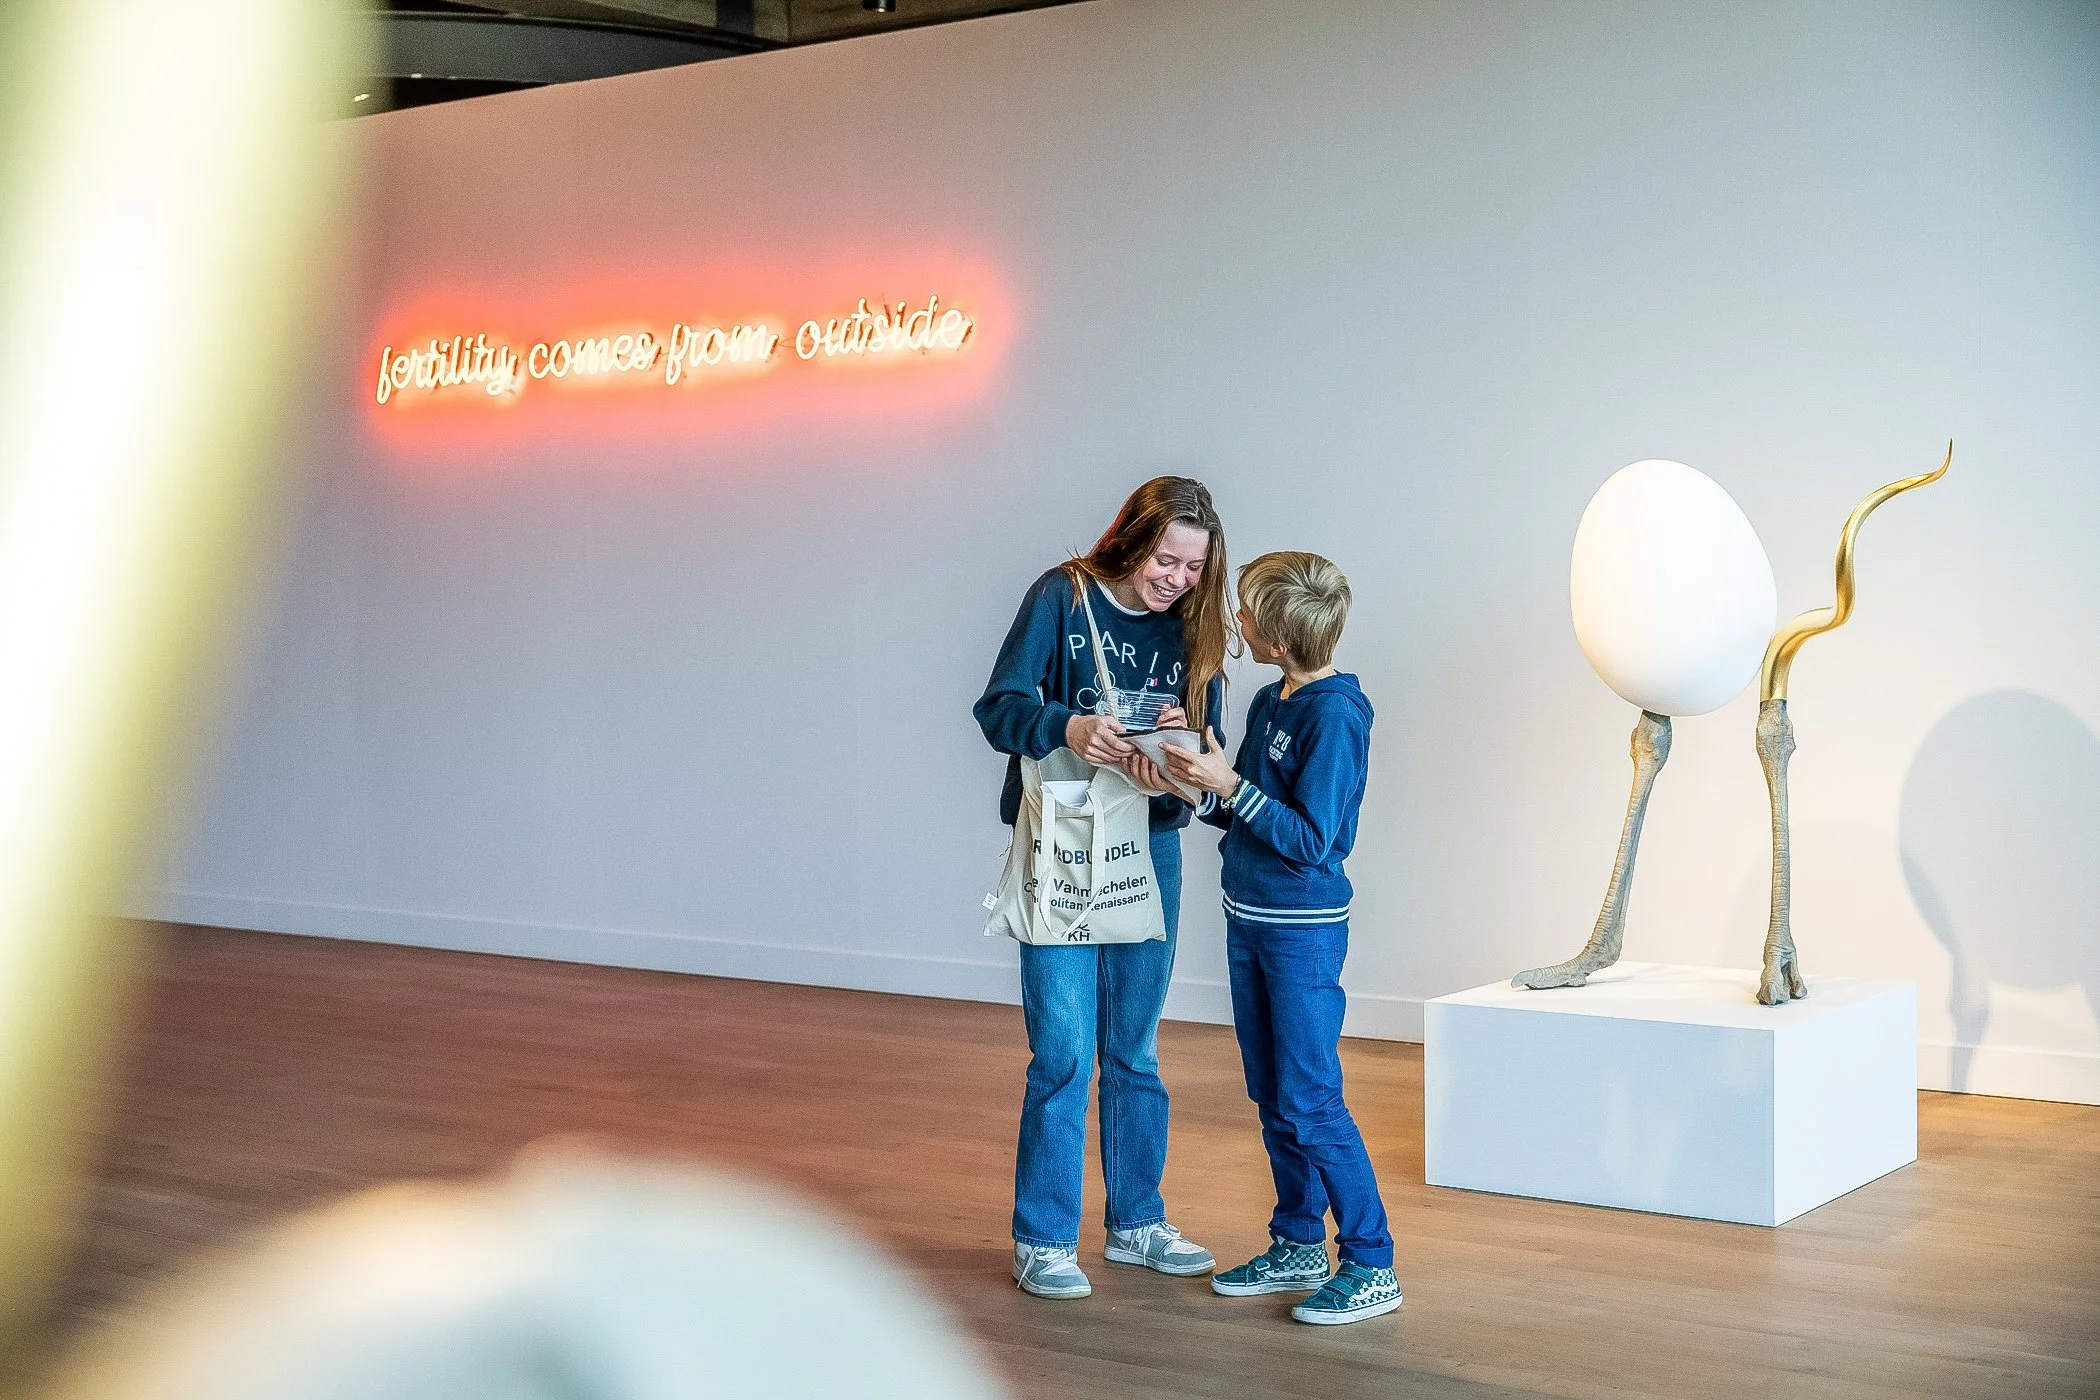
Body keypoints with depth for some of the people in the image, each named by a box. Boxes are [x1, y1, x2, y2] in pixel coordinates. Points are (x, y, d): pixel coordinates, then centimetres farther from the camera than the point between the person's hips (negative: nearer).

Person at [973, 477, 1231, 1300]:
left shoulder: (1195, 630, 3)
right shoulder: (1063, 597, -8)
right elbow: (999, 707, -13)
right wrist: (1067, 726, -32)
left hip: (1150, 850, 4)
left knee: (1135, 1050, 14)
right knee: (1063, 1051, -4)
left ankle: (1136, 1222, 26)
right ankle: (1043, 1239, 7)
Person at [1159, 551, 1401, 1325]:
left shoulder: (1335, 716, -19)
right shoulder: (1269, 702, 7)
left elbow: (1309, 840, -21)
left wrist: (1229, 786, -24)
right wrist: (1197, 785, -3)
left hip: (1304, 930, -9)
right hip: (1248, 919, 9)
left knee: (1311, 1103, -5)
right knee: (1271, 1098, 15)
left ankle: (1372, 1266, 3)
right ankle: (1298, 1246, 27)